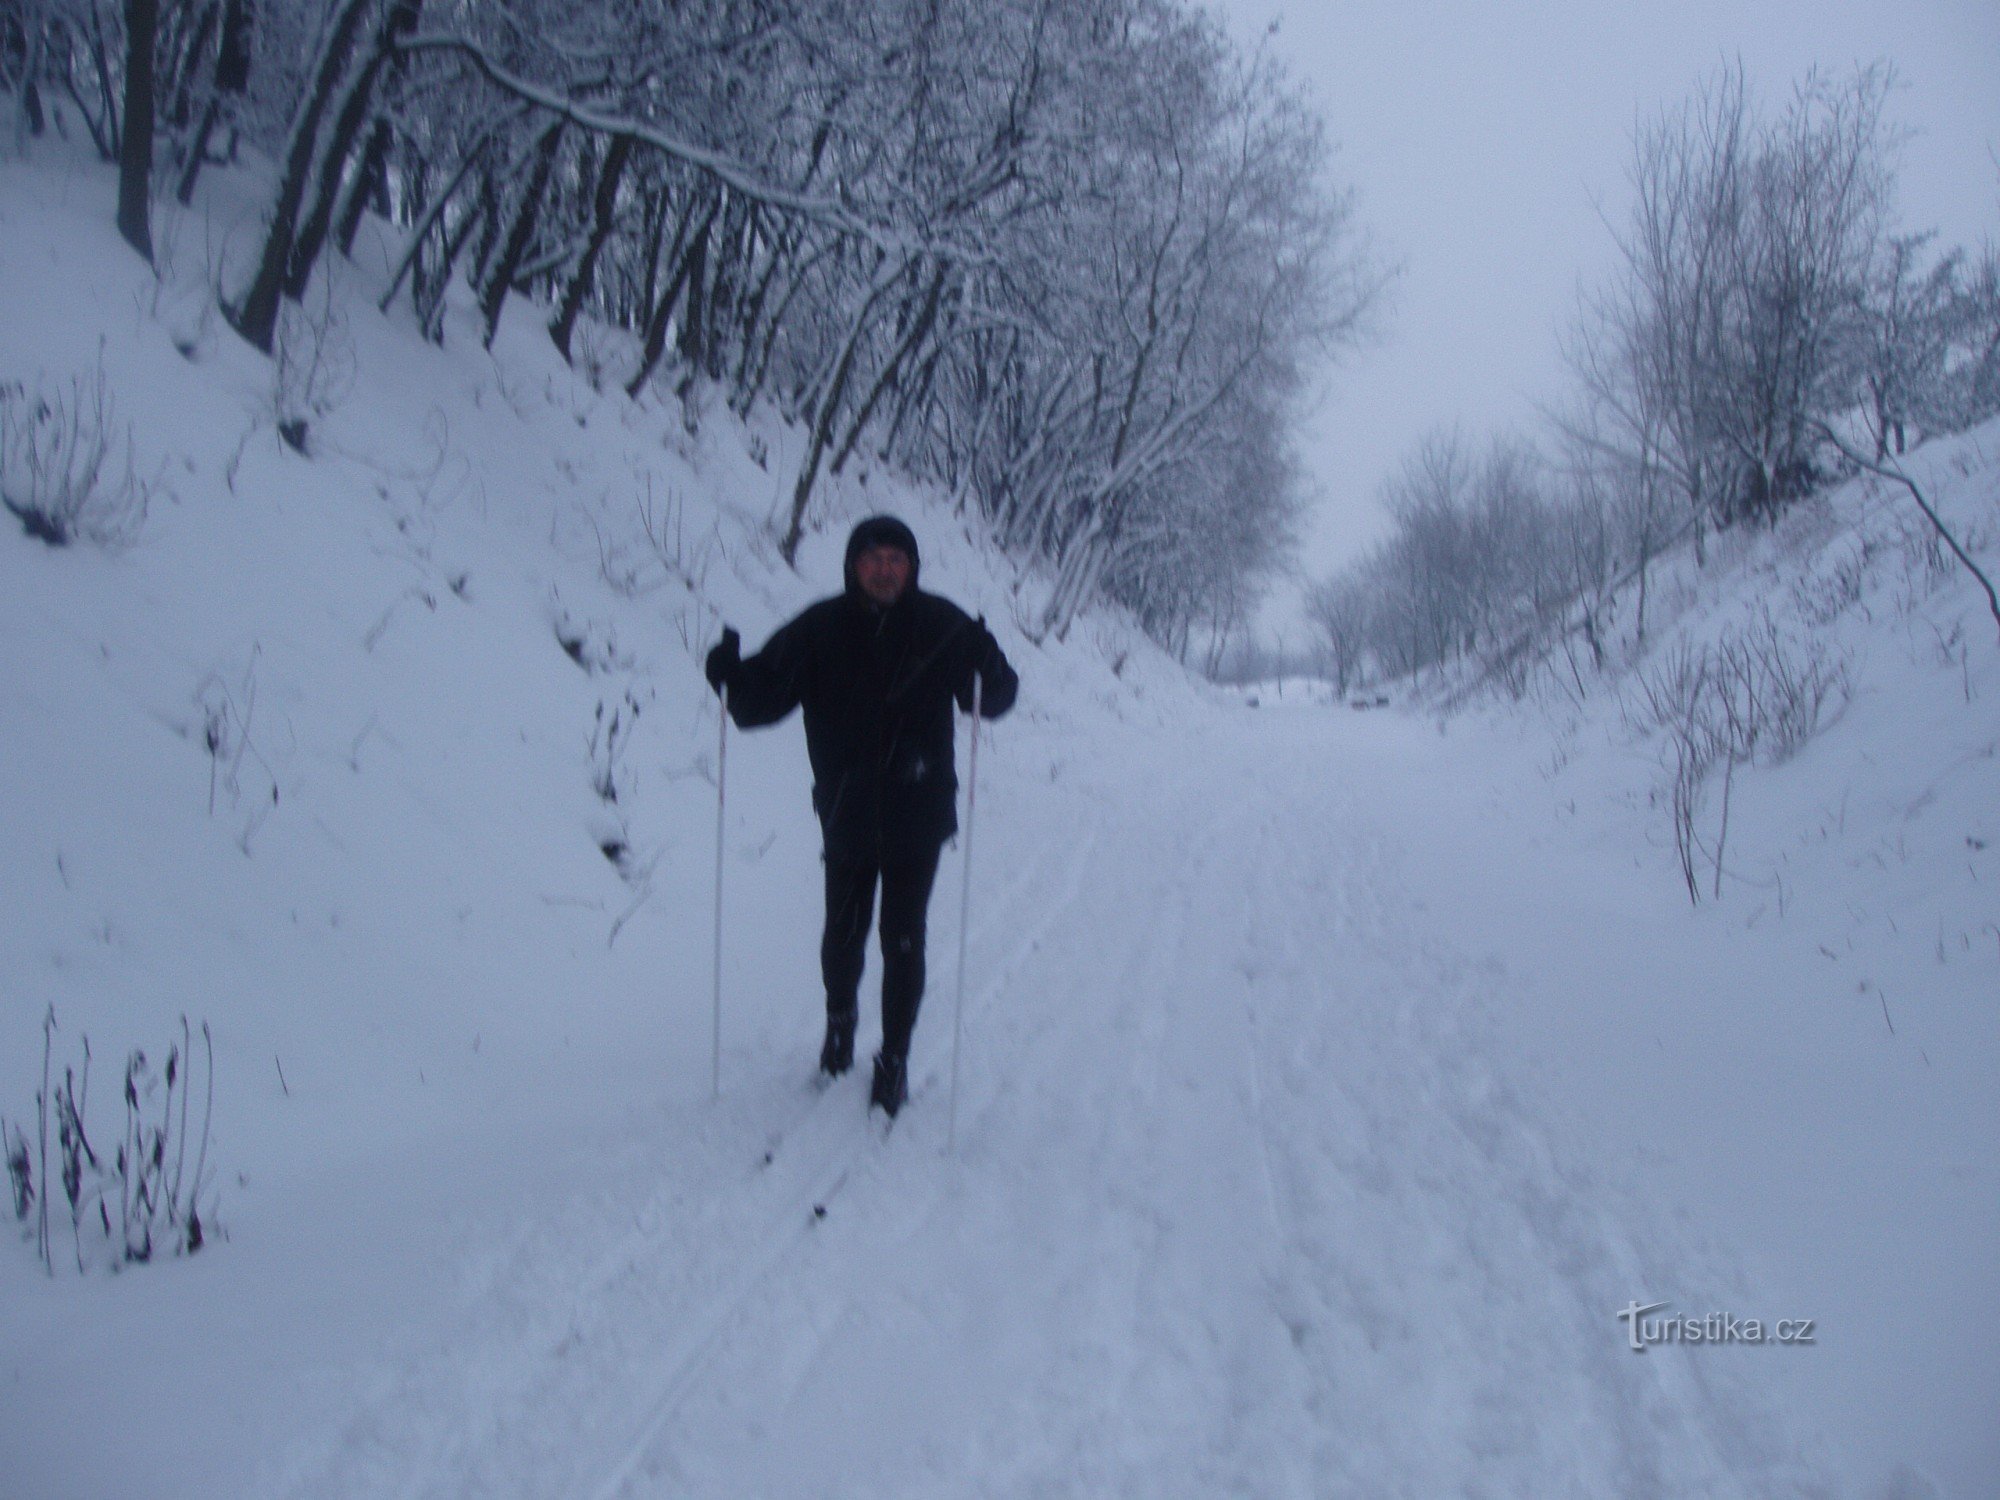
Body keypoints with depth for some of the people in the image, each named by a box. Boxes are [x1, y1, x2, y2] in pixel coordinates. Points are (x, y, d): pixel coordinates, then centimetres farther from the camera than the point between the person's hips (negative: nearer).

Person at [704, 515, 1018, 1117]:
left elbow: (992, 696, -5)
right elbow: (766, 695, -6)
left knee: (903, 942, 0)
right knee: (843, 934, 14)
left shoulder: (943, 626, -7)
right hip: (847, 814, 1)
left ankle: (894, 1060, 17)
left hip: (917, 818, -1)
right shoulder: (821, 628, -6)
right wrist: (732, 676, -27)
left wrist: (992, 677, -28)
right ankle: (840, 1018, 44)